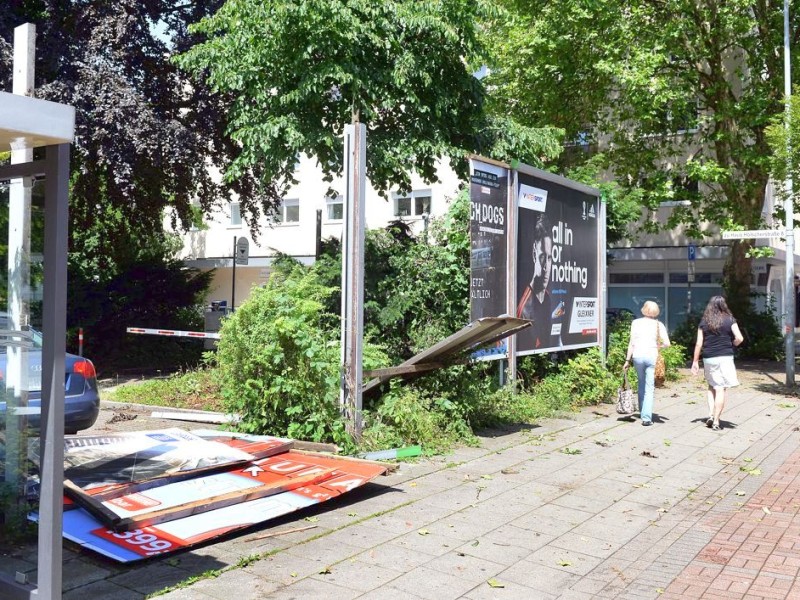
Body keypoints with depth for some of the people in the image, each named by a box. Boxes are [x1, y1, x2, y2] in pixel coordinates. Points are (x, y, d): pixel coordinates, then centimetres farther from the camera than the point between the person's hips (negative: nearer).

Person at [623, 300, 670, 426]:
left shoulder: (636, 323, 3)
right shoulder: (658, 325, 2)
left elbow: (632, 343, 0)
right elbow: (667, 343, -5)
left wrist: (628, 360, 3)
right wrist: (658, 346, 15)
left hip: (638, 356, 1)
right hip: (652, 356, -1)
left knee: (641, 385, 18)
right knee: (649, 388, 0)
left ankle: (643, 413, 26)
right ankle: (646, 417, -7)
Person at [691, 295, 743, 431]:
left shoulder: (704, 322, 4)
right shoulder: (729, 320, 0)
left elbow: (699, 343, 2)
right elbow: (739, 338, -9)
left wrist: (695, 361, 7)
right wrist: (731, 345, 11)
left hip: (708, 358, 2)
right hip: (725, 357, -2)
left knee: (711, 387, 19)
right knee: (721, 389, 1)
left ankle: (711, 414, 6)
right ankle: (716, 421, 0)